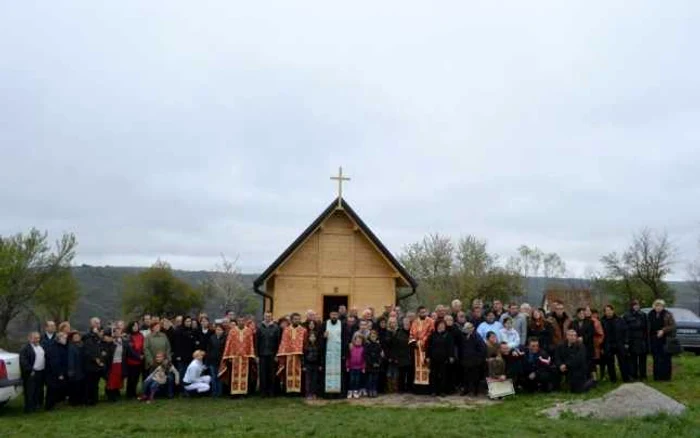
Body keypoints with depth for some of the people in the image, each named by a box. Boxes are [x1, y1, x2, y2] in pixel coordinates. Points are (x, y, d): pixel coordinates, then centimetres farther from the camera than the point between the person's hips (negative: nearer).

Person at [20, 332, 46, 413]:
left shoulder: (41, 347, 14)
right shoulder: (25, 349, -10)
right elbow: (23, 361, -16)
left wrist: (45, 369, 13)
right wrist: (30, 370, -18)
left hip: (41, 372, 7)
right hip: (31, 373, -7)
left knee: (39, 391, 14)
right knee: (30, 391, -4)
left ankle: (38, 405, 25)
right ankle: (30, 408, 2)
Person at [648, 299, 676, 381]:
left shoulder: (668, 315, -4)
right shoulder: (651, 314, 8)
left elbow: (672, 326, -7)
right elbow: (649, 327, 14)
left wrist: (663, 330, -18)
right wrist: (649, 337, 6)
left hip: (664, 340, -4)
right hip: (654, 340, 4)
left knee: (665, 359, -2)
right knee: (656, 359, 7)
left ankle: (665, 376, 7)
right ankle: (657, 376, 14)